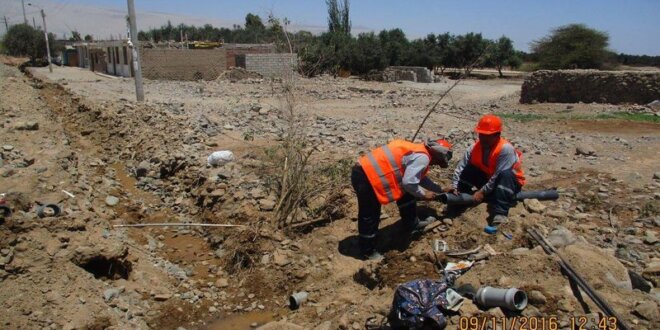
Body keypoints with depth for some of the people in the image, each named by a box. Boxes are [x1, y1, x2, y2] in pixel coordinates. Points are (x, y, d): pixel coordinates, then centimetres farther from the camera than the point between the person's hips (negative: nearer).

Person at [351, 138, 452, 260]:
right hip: (366, 177, -10)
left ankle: (412, 224, 37)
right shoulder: (422, 157, -14)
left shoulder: (418, 151, 19)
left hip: (367, 169, 10)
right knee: (370, 216, 4)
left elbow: (420, 178, 32)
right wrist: (424, 194, -3)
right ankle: (368, 251, 22)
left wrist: (440, 190, 34)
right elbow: (409, 182, -21)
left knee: (406, 193, 21)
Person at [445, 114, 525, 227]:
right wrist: (454, 186, -29)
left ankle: (499, 213, -40)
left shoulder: (506, 149, -31)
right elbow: (461, 167, -18)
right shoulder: (475, 147, -14)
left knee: (506, 175, -39)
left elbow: (498, 175, -32)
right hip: (488, 179, 5)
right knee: (467, 170, -15)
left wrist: (483, 191, -30)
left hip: (510, 182, -5)